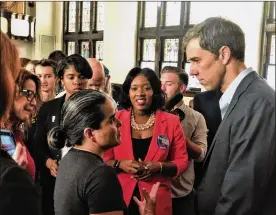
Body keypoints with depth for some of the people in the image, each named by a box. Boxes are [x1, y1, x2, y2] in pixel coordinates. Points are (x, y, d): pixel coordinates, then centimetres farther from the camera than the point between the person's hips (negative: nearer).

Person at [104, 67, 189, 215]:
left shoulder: (171, 122, -3)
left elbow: (182, 162, 1)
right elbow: (103, 159, 3)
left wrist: (159, 167, -16)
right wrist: (120, 164, -16)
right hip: (120, 198, 0)